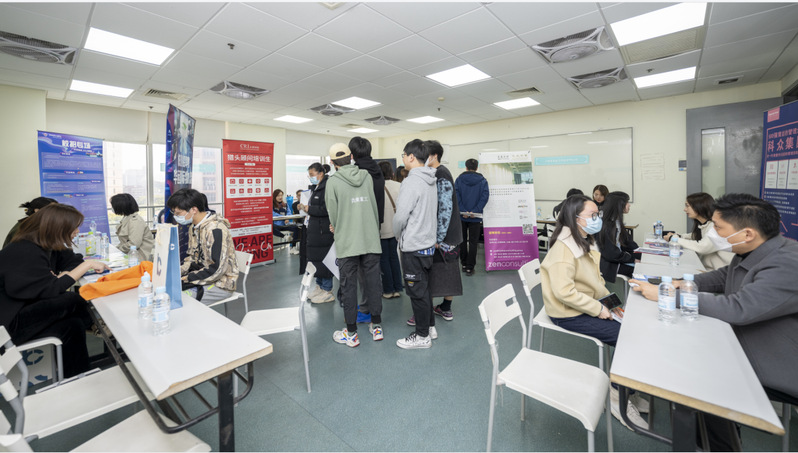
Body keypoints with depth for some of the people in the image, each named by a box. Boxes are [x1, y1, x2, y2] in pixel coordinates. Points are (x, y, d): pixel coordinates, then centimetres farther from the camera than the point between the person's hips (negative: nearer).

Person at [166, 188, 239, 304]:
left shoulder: (215, 229, -22)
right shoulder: (194, 227, 8)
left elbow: (218, 269, -25)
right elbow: (192, 257, 16)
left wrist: (186, 279, -19)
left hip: (221, 284, -9)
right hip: (204, 275, 9)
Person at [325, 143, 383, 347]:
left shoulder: (333, 181, -7)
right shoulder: (367, 177, 4)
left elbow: (333, 214, -2)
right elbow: (373, 206, 10)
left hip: (347, 243, -3)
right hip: (371, 240, 4)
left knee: (349, 286, 7)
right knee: (373, 282, 12)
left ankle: (351, 334, 17)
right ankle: (377, 326, 25)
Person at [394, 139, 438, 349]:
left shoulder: (411, 182, -19)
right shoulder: (431, 181, 9)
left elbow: (401, 216, -21)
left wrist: (398, 235, -1)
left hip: (413, 247, -9)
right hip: (428, 242, 9)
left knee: (417, 291, 3)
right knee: (424, 288, 20)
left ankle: (422, 336, 16)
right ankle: (429, 326, 33)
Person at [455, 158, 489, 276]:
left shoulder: (459, 179, 1)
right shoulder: (482, 180, 1)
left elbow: (456, 195, -11)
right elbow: (485, 196, -11)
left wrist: (463, 211, -13)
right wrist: (475, 211, -15)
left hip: (462, 216, 1)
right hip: (476, 217, -1)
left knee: (462, 240, 15)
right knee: (473, 242, 4)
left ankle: (464, 264, 24)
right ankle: (469, 268, 4)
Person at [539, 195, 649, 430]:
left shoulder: (585, 242, 8)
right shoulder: (563, 249, -24)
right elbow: (564, 291, -28)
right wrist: (598, 309, -20)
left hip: (590, 305, 9)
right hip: (571, 315, -9)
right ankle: (619, 396, 8)